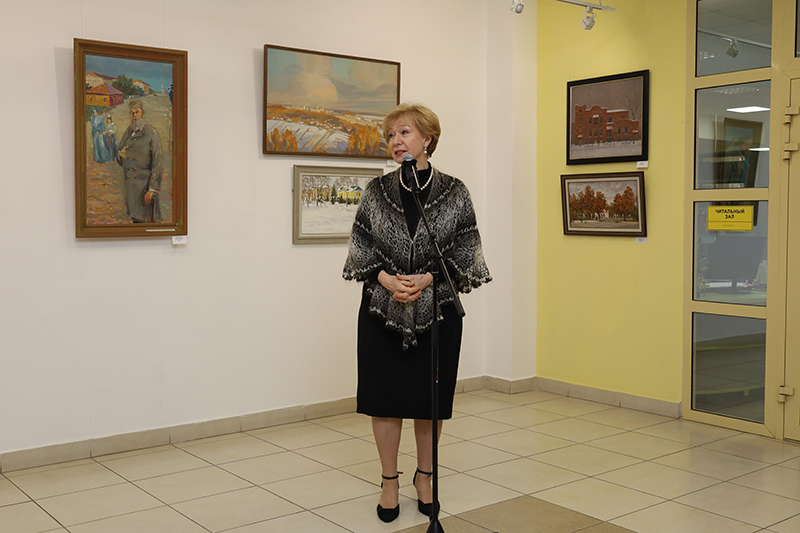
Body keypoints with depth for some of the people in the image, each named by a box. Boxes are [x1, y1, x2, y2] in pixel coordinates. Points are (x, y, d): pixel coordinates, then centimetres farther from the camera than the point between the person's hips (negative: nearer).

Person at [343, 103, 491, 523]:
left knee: (430, 398, 8)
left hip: (437, 309, -1)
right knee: (384, 396, 5)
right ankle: (389, 482, 22)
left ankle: (425, 477, 28)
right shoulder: (376, 192, 2)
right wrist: (388, 280, -14)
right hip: (382, 309, 1)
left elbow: (466, 256, -2)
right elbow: (360, 251, 3)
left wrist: (426, 279, -15)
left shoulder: (454, 193, -2)